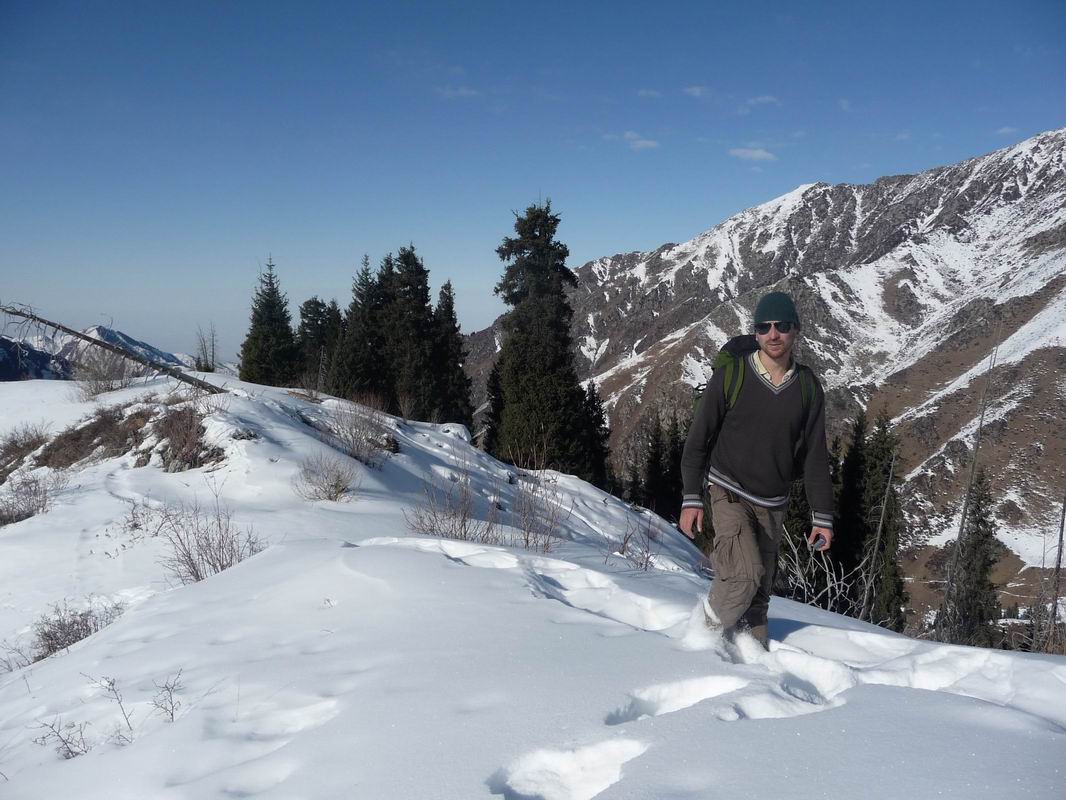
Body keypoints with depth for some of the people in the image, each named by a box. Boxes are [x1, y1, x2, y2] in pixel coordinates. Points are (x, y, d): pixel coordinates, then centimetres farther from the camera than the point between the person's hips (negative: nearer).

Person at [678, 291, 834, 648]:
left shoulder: (808, 388, 1)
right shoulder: (730, 376, -10)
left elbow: (815, 456, 6)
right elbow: (698, 439, -5)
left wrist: (822, 516, 2)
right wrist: (691, 498, -10)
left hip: (773, 505, 4)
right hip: (730, 494, -4)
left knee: (760, 592, 8)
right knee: (746, 574, -21)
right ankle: (710, 633, 4)